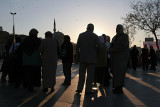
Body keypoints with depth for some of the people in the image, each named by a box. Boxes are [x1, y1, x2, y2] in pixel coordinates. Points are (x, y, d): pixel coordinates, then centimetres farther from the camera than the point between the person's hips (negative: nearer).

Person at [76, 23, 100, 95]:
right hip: (92, 58, -2)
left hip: (82, 58, 3)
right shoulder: (95, 36, -5)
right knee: (90, 75, 4)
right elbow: (98, 46, -3)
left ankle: (79, 88, 15)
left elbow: (77, 47, 2)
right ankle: (88, 90, 7)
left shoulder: (81, 35, 2)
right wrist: (96, 55, 13)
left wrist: (78, 57, 8)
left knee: (81, 73, 13)